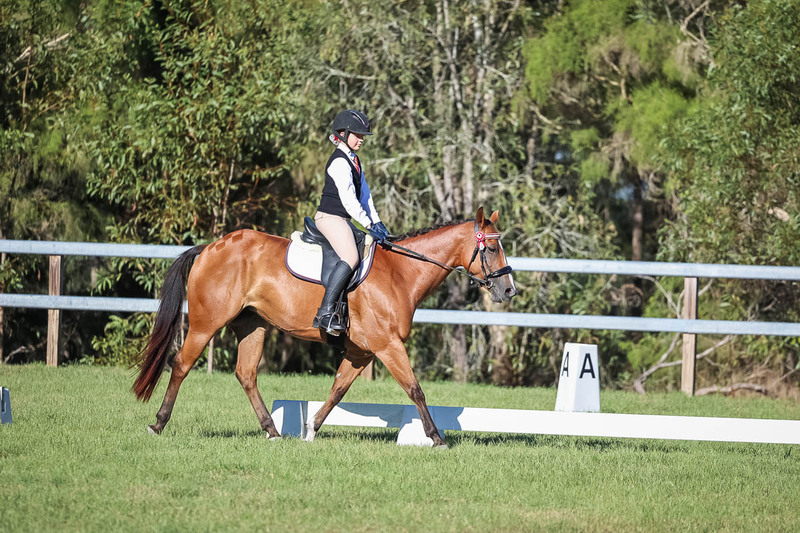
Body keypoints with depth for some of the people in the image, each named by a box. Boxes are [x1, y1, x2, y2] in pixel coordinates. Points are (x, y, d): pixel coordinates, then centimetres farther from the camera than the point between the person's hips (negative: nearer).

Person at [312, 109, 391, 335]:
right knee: (350, 257, -27)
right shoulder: (340, 162, -14)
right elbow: (348, 199, -20)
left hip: (342, 220, 11)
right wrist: (369, 225, -21)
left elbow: (364, 194, 19)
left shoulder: (354, 160, 18)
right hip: (330, 217, -11)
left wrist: (377, 222, 9)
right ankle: (325, 312, -33)